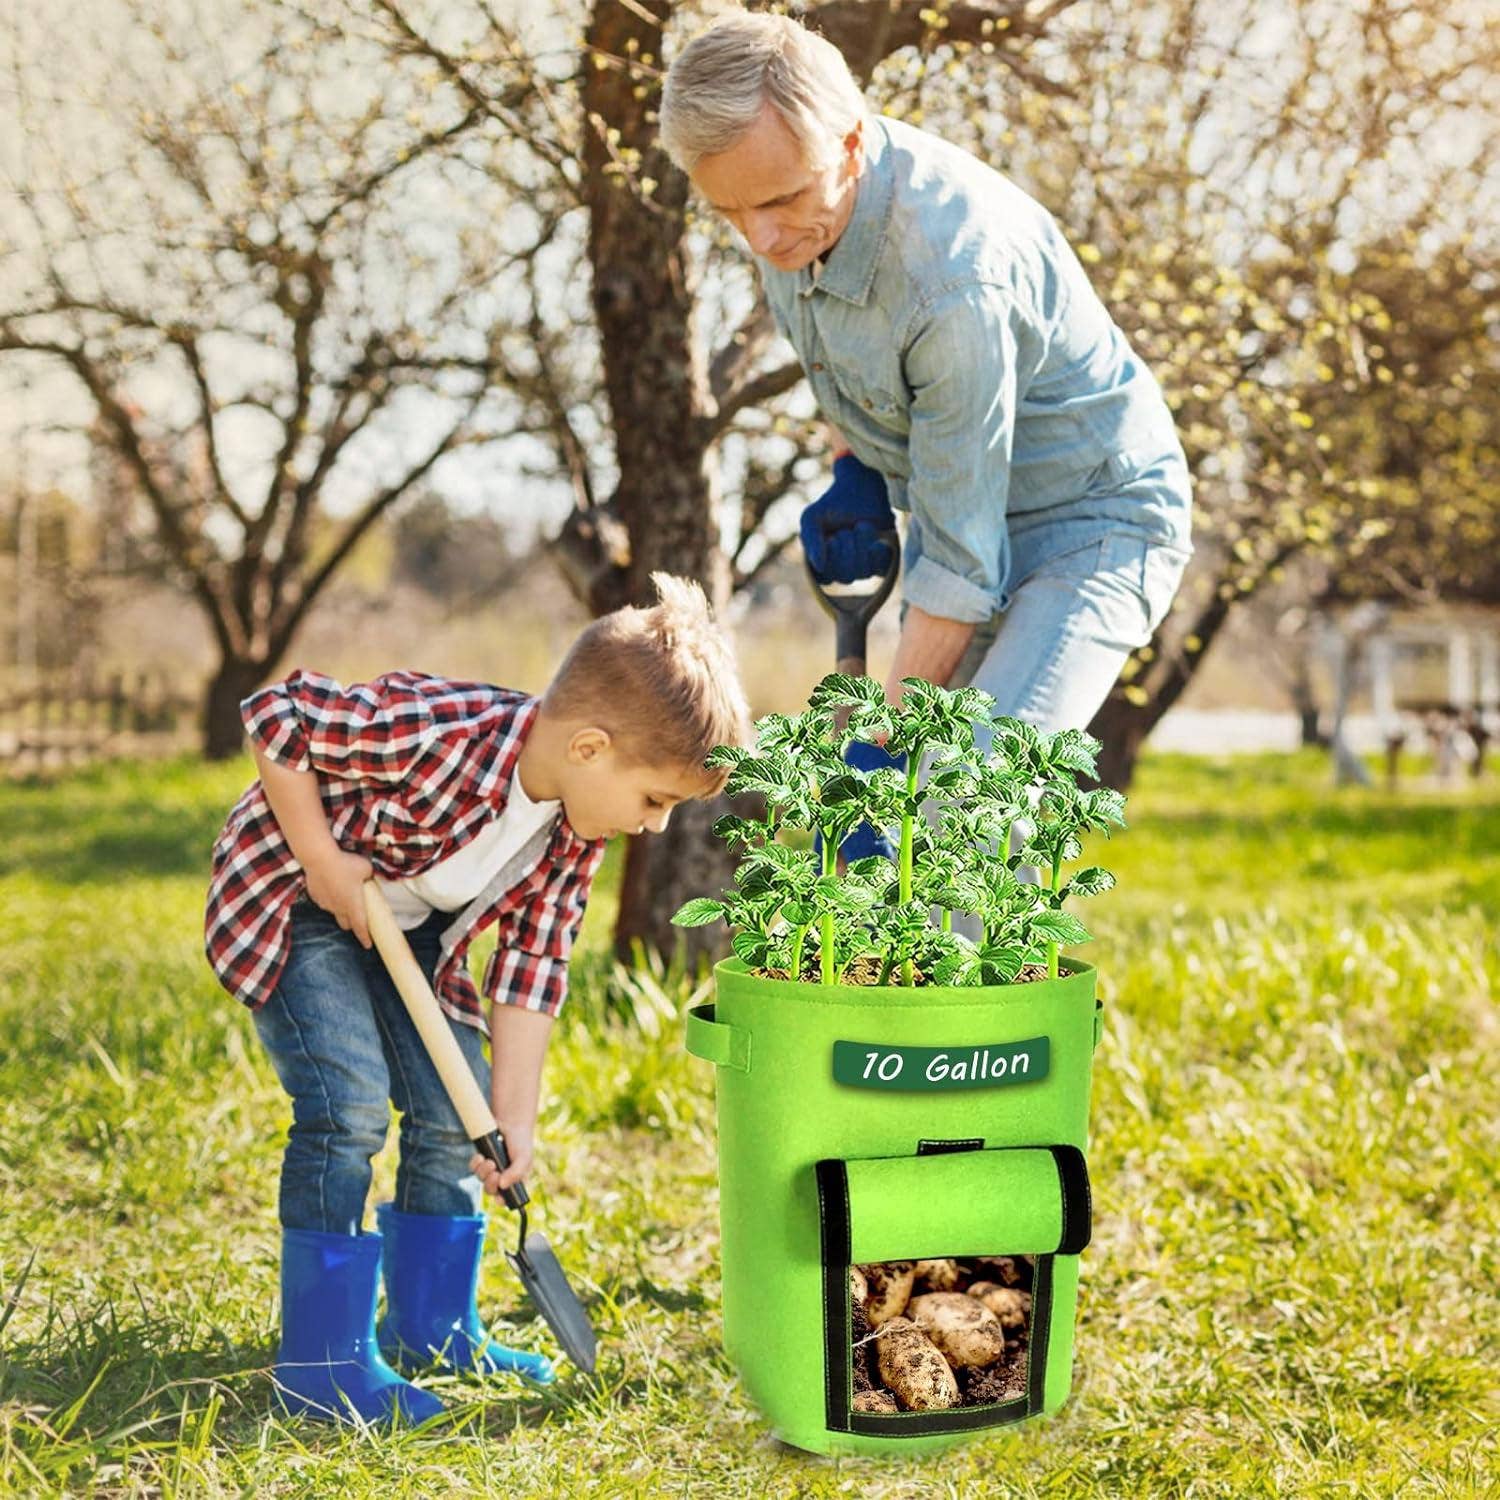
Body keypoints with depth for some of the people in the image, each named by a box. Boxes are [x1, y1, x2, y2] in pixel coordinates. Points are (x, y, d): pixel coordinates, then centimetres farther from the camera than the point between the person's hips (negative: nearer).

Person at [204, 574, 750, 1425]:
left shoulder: (576, 833, -12)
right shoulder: (442, 733, -37)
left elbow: (531, 966, -6)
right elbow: (275, 714, -29)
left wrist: (514, 1118, -10)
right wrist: (323, 860, -27)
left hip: (410, 926, 8)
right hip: (292, 903, -8)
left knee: (455, 1110, 6)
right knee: (349, 1107, -18)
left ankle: (432, 1328, 22)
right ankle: (323, 1361, -7)